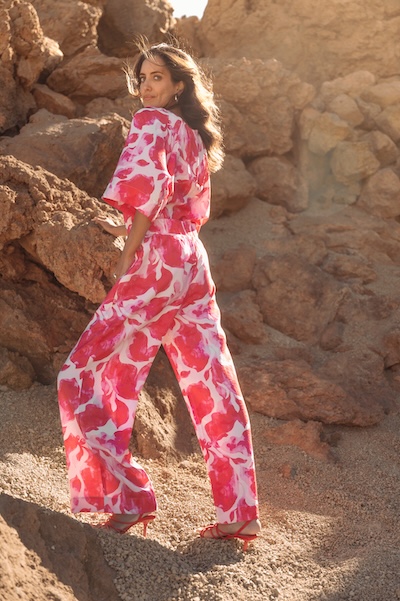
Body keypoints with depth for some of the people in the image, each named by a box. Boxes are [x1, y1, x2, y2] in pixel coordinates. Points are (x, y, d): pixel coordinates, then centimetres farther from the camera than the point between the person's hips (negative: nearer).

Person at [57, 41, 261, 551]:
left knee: (84, 379, 0)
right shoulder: (197, 137, 20)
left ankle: (125, 499, -4)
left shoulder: (152, 121, -5)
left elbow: (145, 183, -21)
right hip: (194, 265, 9)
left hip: (155, 264, -9)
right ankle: (239, 512, 9)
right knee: (212, 389, 7)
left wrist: (126, 254, -13)